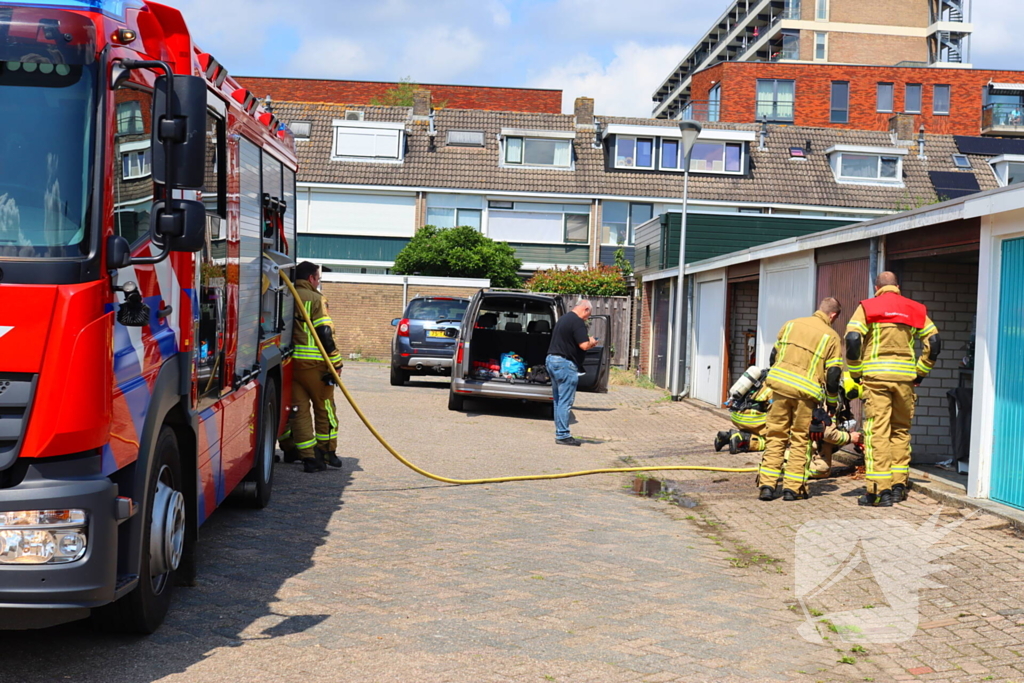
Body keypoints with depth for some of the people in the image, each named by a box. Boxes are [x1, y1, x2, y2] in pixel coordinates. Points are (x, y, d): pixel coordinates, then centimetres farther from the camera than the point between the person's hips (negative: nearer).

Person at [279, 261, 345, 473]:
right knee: (324, 408, 8)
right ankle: (327, 453, 13)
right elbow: (325, 334, -12)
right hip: (313, 363, -5)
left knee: (299, 409, 7)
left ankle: (308, 456, 4)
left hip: (289, 362, 5)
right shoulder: (315, 299, -5)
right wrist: (335, 364, -9)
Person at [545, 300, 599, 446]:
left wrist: (588, 341, 20)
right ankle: (563, 435, -4)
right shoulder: (578, 322, -13)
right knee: (565, 402, -5)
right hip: (565, 363, -10)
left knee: (558, 400, 14)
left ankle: (560, 432, 20)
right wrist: (592, 342, 0)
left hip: (551, 359, 10)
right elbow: (584, 345, -21)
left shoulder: (563, 319, 17)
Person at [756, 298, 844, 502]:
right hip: (806, 392, -3)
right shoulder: (831, 336, 1)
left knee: (776, 436, 9)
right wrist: (832, 403, 9)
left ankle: (766, 485, 4)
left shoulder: (791, 324, 13)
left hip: (780, 386, 3)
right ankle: (793, 488, 5)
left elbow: (774, 355, 17)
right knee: (800, 440, 8)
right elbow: (833, 374, -2)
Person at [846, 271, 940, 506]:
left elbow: (852, 339, -9)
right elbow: (934, 341, 7)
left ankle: (879, 490, -9)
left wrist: (856, 373, 0)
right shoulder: (915, 309, 13)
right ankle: (899, 485, 16)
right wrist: (921, 372, 13)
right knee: (901, 431, 15)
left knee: (877, 432, -4)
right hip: (905, 377, 3)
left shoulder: (868, 307, 4)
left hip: (876, 375, -3)